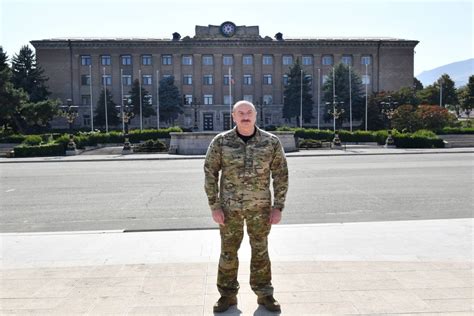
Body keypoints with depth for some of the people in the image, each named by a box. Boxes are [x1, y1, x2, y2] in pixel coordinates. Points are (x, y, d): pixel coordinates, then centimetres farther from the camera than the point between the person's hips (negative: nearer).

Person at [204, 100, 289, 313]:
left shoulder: (271, 142, -5)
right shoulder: (221, 142, -6)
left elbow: (281, 174, 0)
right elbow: (210, 173, -3)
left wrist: (278, 207, -4)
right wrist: (214, 207, -8)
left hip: (260, 206, 0)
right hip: (229, 206, 0)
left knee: (260, 251, 11)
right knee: (228, 251, 9)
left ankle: (264, 294, 26)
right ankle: (228, 295, 25)